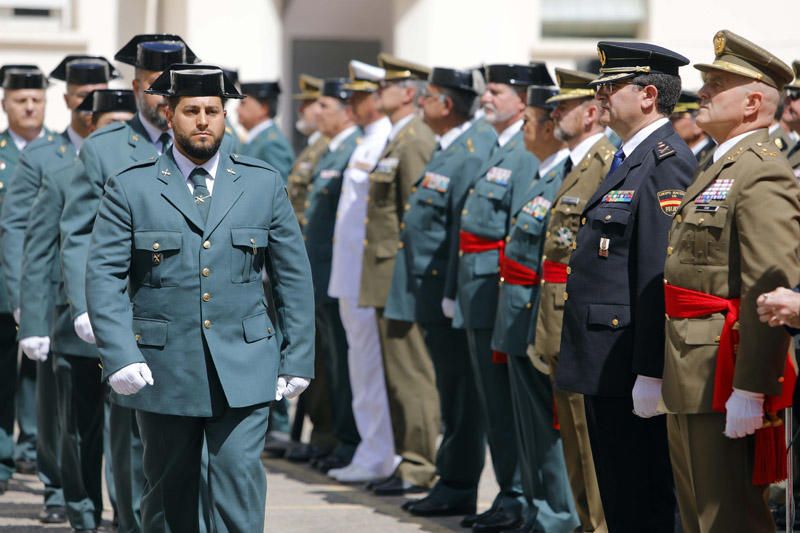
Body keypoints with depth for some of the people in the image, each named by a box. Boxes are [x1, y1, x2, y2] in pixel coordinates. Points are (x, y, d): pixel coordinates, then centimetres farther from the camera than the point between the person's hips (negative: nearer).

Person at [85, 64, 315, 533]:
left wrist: (298, 359, 4)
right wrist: (119, 356, -15)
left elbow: (294, 275, 10)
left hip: (243, 371, 0)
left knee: (240, 476, -10)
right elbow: (104, 276, -3)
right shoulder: (132, 187, 2)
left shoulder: (264, 184, 8)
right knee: (170, 493, 8)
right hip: (163, 370, 0)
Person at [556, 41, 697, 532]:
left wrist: (650, 373, -25)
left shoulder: (666, 164, -16)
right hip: (605, 366, 11)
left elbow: (661, 277, -22)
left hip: (631, 366, -11)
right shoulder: (632, 159, 17)